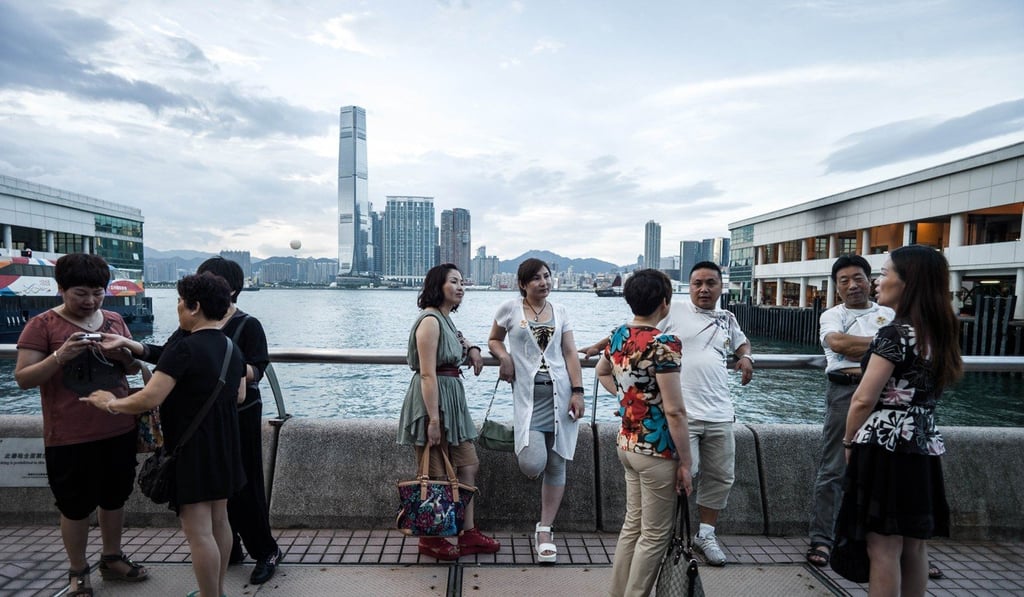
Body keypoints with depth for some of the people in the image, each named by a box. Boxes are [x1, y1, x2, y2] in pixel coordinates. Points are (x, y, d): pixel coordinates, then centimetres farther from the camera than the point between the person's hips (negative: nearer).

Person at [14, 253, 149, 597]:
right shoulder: (42, 325, -6)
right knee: (75, 507, 9)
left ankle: (112, 560, 36)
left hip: (119, 430, 4)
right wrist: (60, 356, -25)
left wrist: (122, 349, -11)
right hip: (69, 438, -4)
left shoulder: (115, 320, 7)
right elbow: (22, 378, -9)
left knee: (114, 499, 17)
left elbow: (135, 367, 10)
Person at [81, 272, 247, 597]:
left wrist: (111, 403, -3)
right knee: (218, 521, 18)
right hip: (224, 446, 8)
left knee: (198, 532, 2)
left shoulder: (183, 348, -19)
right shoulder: (232, 348, 5)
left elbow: (148, 399, -21)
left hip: (193, 448, -8)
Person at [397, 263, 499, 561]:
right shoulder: (430, 321, -15)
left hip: (452, 398, 10)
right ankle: (430, 539, 20)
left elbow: (458, 341, 38)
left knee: (468, 464, 12)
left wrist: (472, 349, 14)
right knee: (437, 475, 2)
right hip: (433, 398, -10)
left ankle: (469, 534, 23)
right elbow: (427, 374, -21)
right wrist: (433, 419, -24)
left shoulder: (446, 319, 13)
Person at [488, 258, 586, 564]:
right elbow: (493, 340, 17)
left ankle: (544, 530, 19)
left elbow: (570, 355, 6)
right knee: (532, 464, -16)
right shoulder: (510, 308, 3)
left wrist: (577, 392, -4)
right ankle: (527, 449, 23)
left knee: (556, 465, 4)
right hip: (528, 394, -2)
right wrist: (504, 357, -5)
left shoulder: (560, 311, 10)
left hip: (560, 392, 3)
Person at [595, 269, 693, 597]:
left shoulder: (618, 335, 2)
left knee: (632, 525, 20)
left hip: (627, 443, 8)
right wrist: (685, 462, -13)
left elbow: (601, 372, 23)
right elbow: (674, 411, -21)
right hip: (656, 450, -8)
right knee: (655, 535, 8)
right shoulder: (663, 344, -21)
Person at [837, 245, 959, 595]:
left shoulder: (895, 334, -16)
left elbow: (864, 400, -18)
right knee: (915, 546, 17)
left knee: (884, 550, 0)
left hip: (886, 448, -9)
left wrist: (849, 441, -4)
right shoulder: (940, 334, 10)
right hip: (924, 450, 9)